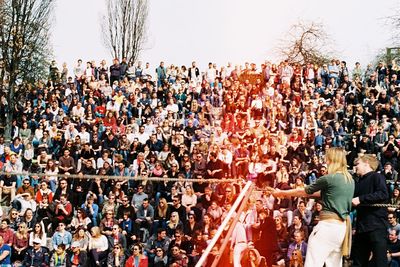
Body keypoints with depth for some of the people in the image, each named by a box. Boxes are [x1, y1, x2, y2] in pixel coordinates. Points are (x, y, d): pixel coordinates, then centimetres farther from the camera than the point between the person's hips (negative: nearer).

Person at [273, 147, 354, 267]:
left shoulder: (329, 178, -10)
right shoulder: (350, 180, 13)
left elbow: (304, 191, 1)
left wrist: (281, 193, 13)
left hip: (329, 224, -8)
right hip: (342, 226, 8)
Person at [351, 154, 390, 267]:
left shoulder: (377, 177, -2)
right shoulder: (358, 183, 20)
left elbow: (383, 194, -20)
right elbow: (353, 204, 25)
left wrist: (361, 199, -20)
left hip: (376, 225, -8)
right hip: (361, 226, 8)